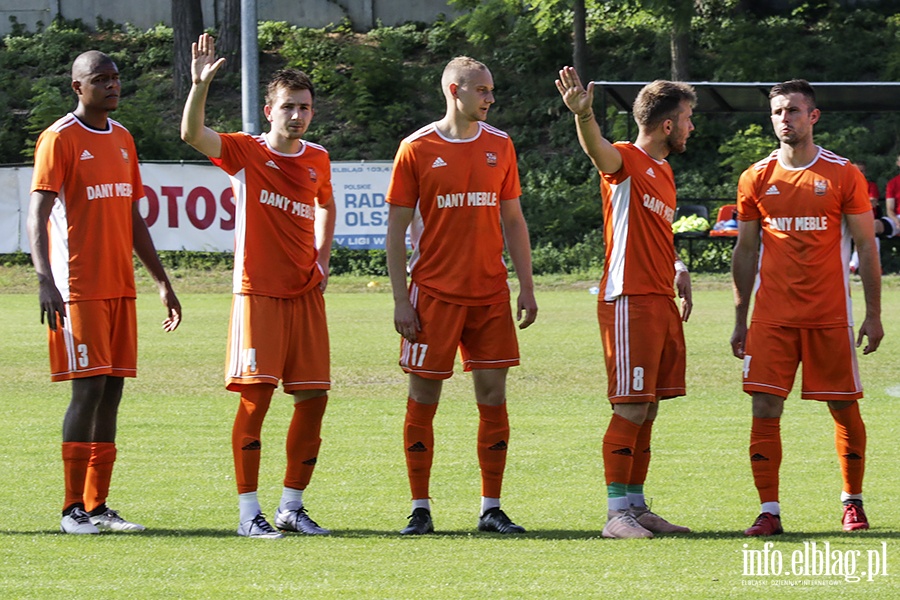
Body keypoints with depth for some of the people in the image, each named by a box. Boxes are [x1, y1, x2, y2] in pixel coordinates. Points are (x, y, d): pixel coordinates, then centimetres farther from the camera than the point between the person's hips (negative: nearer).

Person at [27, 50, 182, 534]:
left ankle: (98, 506, 9)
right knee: (89, 387, -10)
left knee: (112, 389, 5)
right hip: (78, 289, -7)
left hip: (120, 287, 7)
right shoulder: (60, 139, -6)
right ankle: (74, 508, -5)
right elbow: (37, 214, -13)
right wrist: (45, 280, -25)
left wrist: (162, 282, 20)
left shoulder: (122, 139, 16)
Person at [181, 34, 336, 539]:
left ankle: (293, 506, 13)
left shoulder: (317, 160, 10)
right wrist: (201, 85, -35)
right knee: (255, 398, -9)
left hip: (306, 292, 5)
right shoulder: (246, 152, -4)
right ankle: (249, 512, -5)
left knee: (313, 398, 2)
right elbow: (192, 134, -21)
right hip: (258, 291, -5)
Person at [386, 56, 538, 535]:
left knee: (493, 396, 1)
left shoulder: (499, 146, 9)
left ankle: (491, 509, 7)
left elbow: (513, 221, 15)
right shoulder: (417, 149, -2)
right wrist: (401, 300, -6)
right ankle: (420, 509, 7)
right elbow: (396, 229, -1)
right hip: (434, 293, -3)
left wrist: (526, 287, 7)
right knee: (423, 397, -1)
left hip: (490, 294, 3)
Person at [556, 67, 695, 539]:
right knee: (631, 409, -10)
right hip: (628, 301, -9)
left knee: (647, 410, 10)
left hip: (662, 301, 9)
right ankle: (617, 513, -9)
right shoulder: (626, 161, -7)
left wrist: (678, 269, 16)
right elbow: (597, 149, -32)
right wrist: (583, 114, -53)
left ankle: (636, 505, 15)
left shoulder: (663, 171, 20)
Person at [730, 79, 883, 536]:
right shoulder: (756, 179, 7)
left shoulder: (843, 175, 0)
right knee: (765, 408, -7)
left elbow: (866, 247, 3)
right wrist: (740, 320, 10)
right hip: (772, 317, 2)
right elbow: (745, 252, 13)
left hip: (830, 317, -1)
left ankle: (853, 503, 20)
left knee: (844, 408, 4)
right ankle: (769, 511, -5)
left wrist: (873, 315, -2)